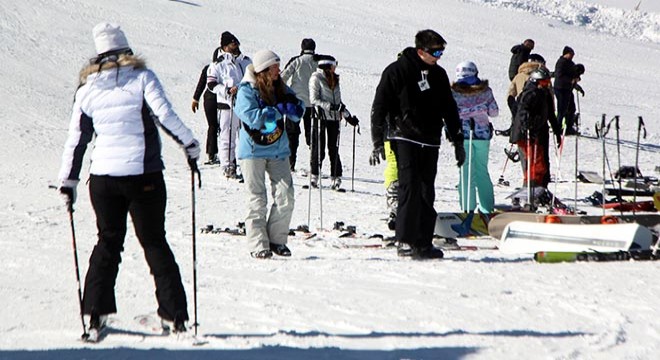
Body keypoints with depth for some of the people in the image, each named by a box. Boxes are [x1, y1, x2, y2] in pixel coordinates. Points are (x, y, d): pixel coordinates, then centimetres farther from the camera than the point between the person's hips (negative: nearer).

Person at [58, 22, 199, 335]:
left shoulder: (87, 89, 7)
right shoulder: (142, 78, -2)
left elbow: (76, 139, 10)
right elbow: (165, 115, -14)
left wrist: (68, 181, 17)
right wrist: (190, 144, -4)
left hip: (103, 178, 2)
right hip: (144, 176, -2)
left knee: (108, 242, 17)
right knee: (154, 242, 6)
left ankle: (96, 312, 11)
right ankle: (174, 314, 3)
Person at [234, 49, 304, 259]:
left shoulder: (281, 89, 7)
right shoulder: (247, 91, -9)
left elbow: (297, 113, 9)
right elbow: (253, 117, -21)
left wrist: (293, 106, -14)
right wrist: (279, 110, -19)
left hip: (278, 151, 5)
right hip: (253, 150, -5)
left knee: (285, 196, -2)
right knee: (257, 200, -2)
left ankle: (276, 240, 11)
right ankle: (258, 245, 3)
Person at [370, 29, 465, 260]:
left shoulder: (438, 74, 14)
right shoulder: (397, 71, -4)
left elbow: (449, 109, 24)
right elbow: (379, 107, -4)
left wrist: (457, 141, 22)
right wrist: (377, 142, -10)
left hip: (430, 142, 6)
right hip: (405, 139, -6)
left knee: (427, 193, 4)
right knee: (410, 187, -16)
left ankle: (423, 242, 8)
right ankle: (405, 240, -14)